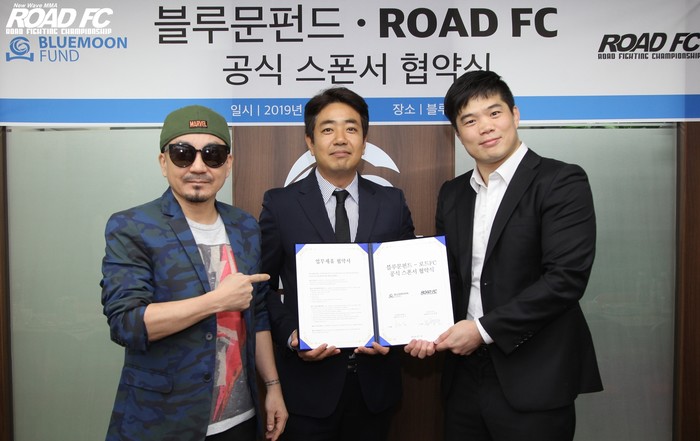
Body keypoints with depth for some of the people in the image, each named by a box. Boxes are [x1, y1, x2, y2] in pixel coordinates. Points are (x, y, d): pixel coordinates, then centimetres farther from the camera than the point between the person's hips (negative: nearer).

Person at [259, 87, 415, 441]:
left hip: (375, 378, 2)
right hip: (309, 381, -2)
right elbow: (263, 285, 0)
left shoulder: (392, 203, 2)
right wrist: (290, 335, -14)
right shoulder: (280, 204, -3)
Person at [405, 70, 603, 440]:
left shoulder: (561, 182, -9)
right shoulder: (452, 194, 9)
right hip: (464, 377, 5)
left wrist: (484, 329, -17)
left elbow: (567, 276, -17)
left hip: (533, 383, -5)